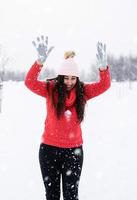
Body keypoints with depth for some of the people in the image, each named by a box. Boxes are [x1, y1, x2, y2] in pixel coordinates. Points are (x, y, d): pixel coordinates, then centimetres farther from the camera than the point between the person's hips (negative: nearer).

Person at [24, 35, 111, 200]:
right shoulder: (51, 89, -7)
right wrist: (40, 61, -39)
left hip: (74, 150, 0)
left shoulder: (83, 91, -3)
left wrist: (103, 66, -35)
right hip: (49, 149, 0)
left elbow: (104, 85, -14)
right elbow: (30, 83, -21)